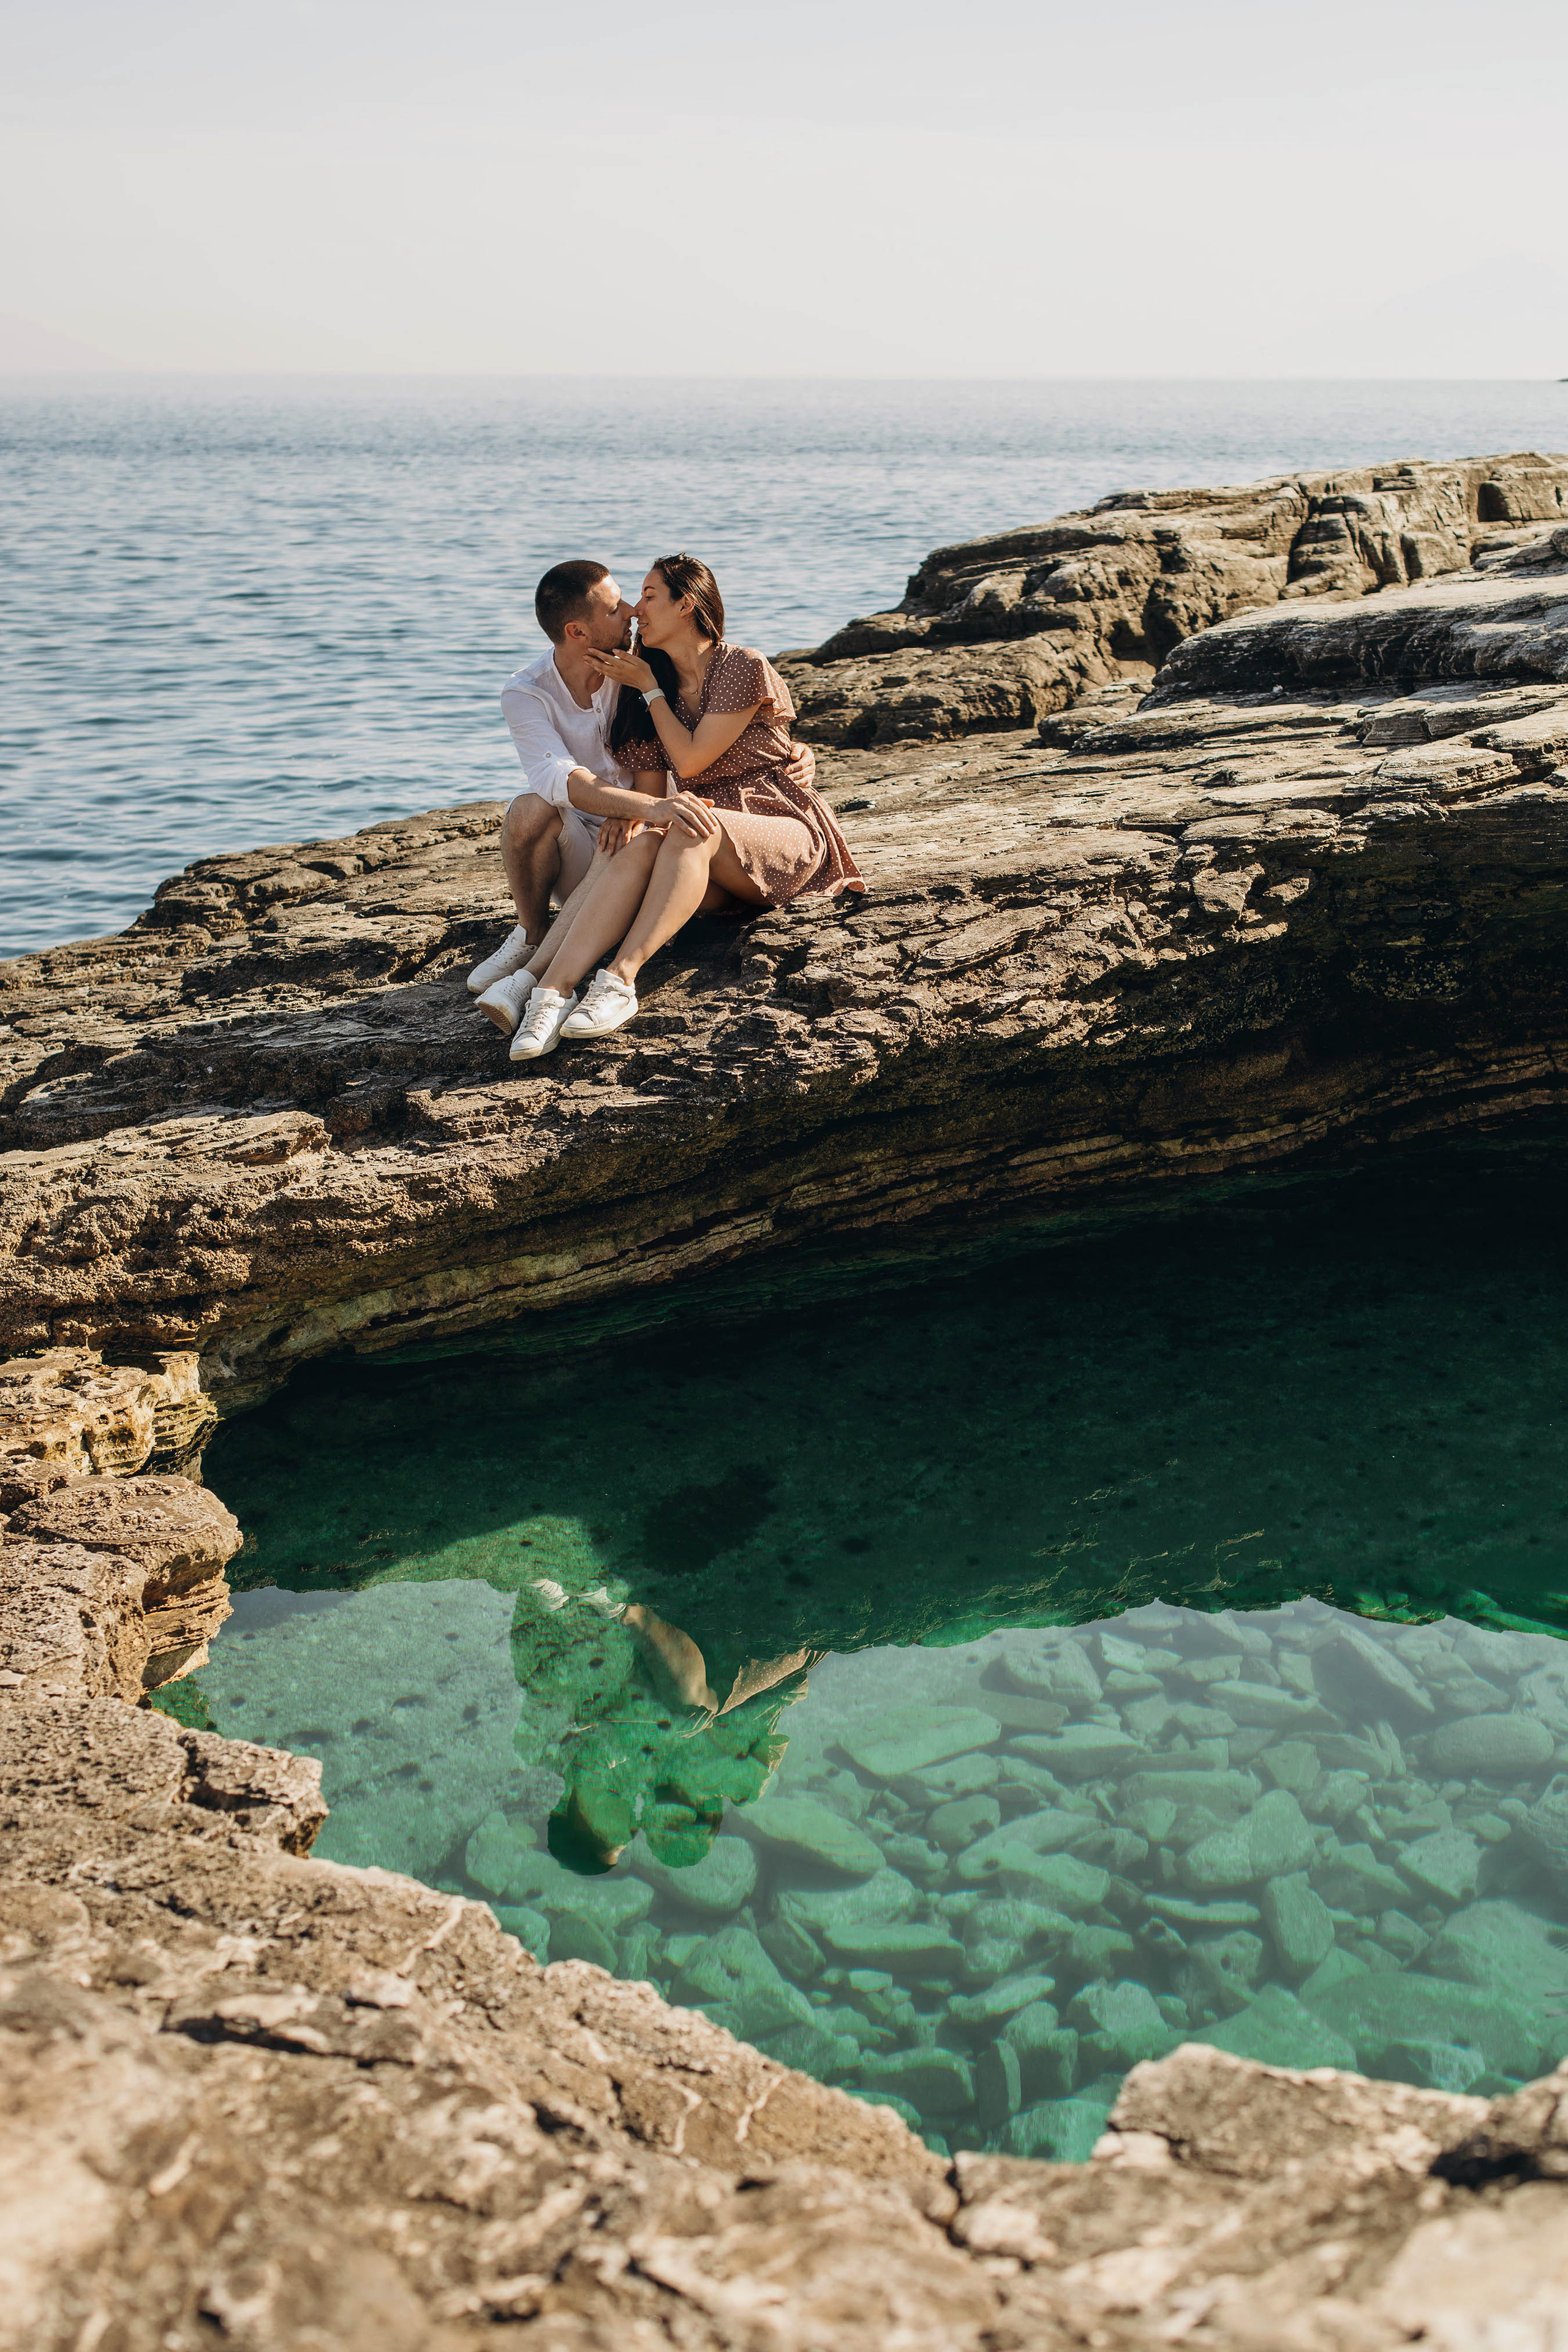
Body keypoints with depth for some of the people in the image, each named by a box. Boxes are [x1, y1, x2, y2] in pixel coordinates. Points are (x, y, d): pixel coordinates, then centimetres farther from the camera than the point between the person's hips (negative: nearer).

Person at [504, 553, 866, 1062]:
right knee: (638, 847, -30)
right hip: (712, 867, 5)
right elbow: (650, 788, 9)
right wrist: (632, 813, -14)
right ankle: (550, 989, -50)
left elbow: (691, 759, -11)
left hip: (785, 834, -5)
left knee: (690, 830, -37)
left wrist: (648, 686, -3)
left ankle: (621, 979, -47)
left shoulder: (744, 668, -6)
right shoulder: (659, 688, 15)